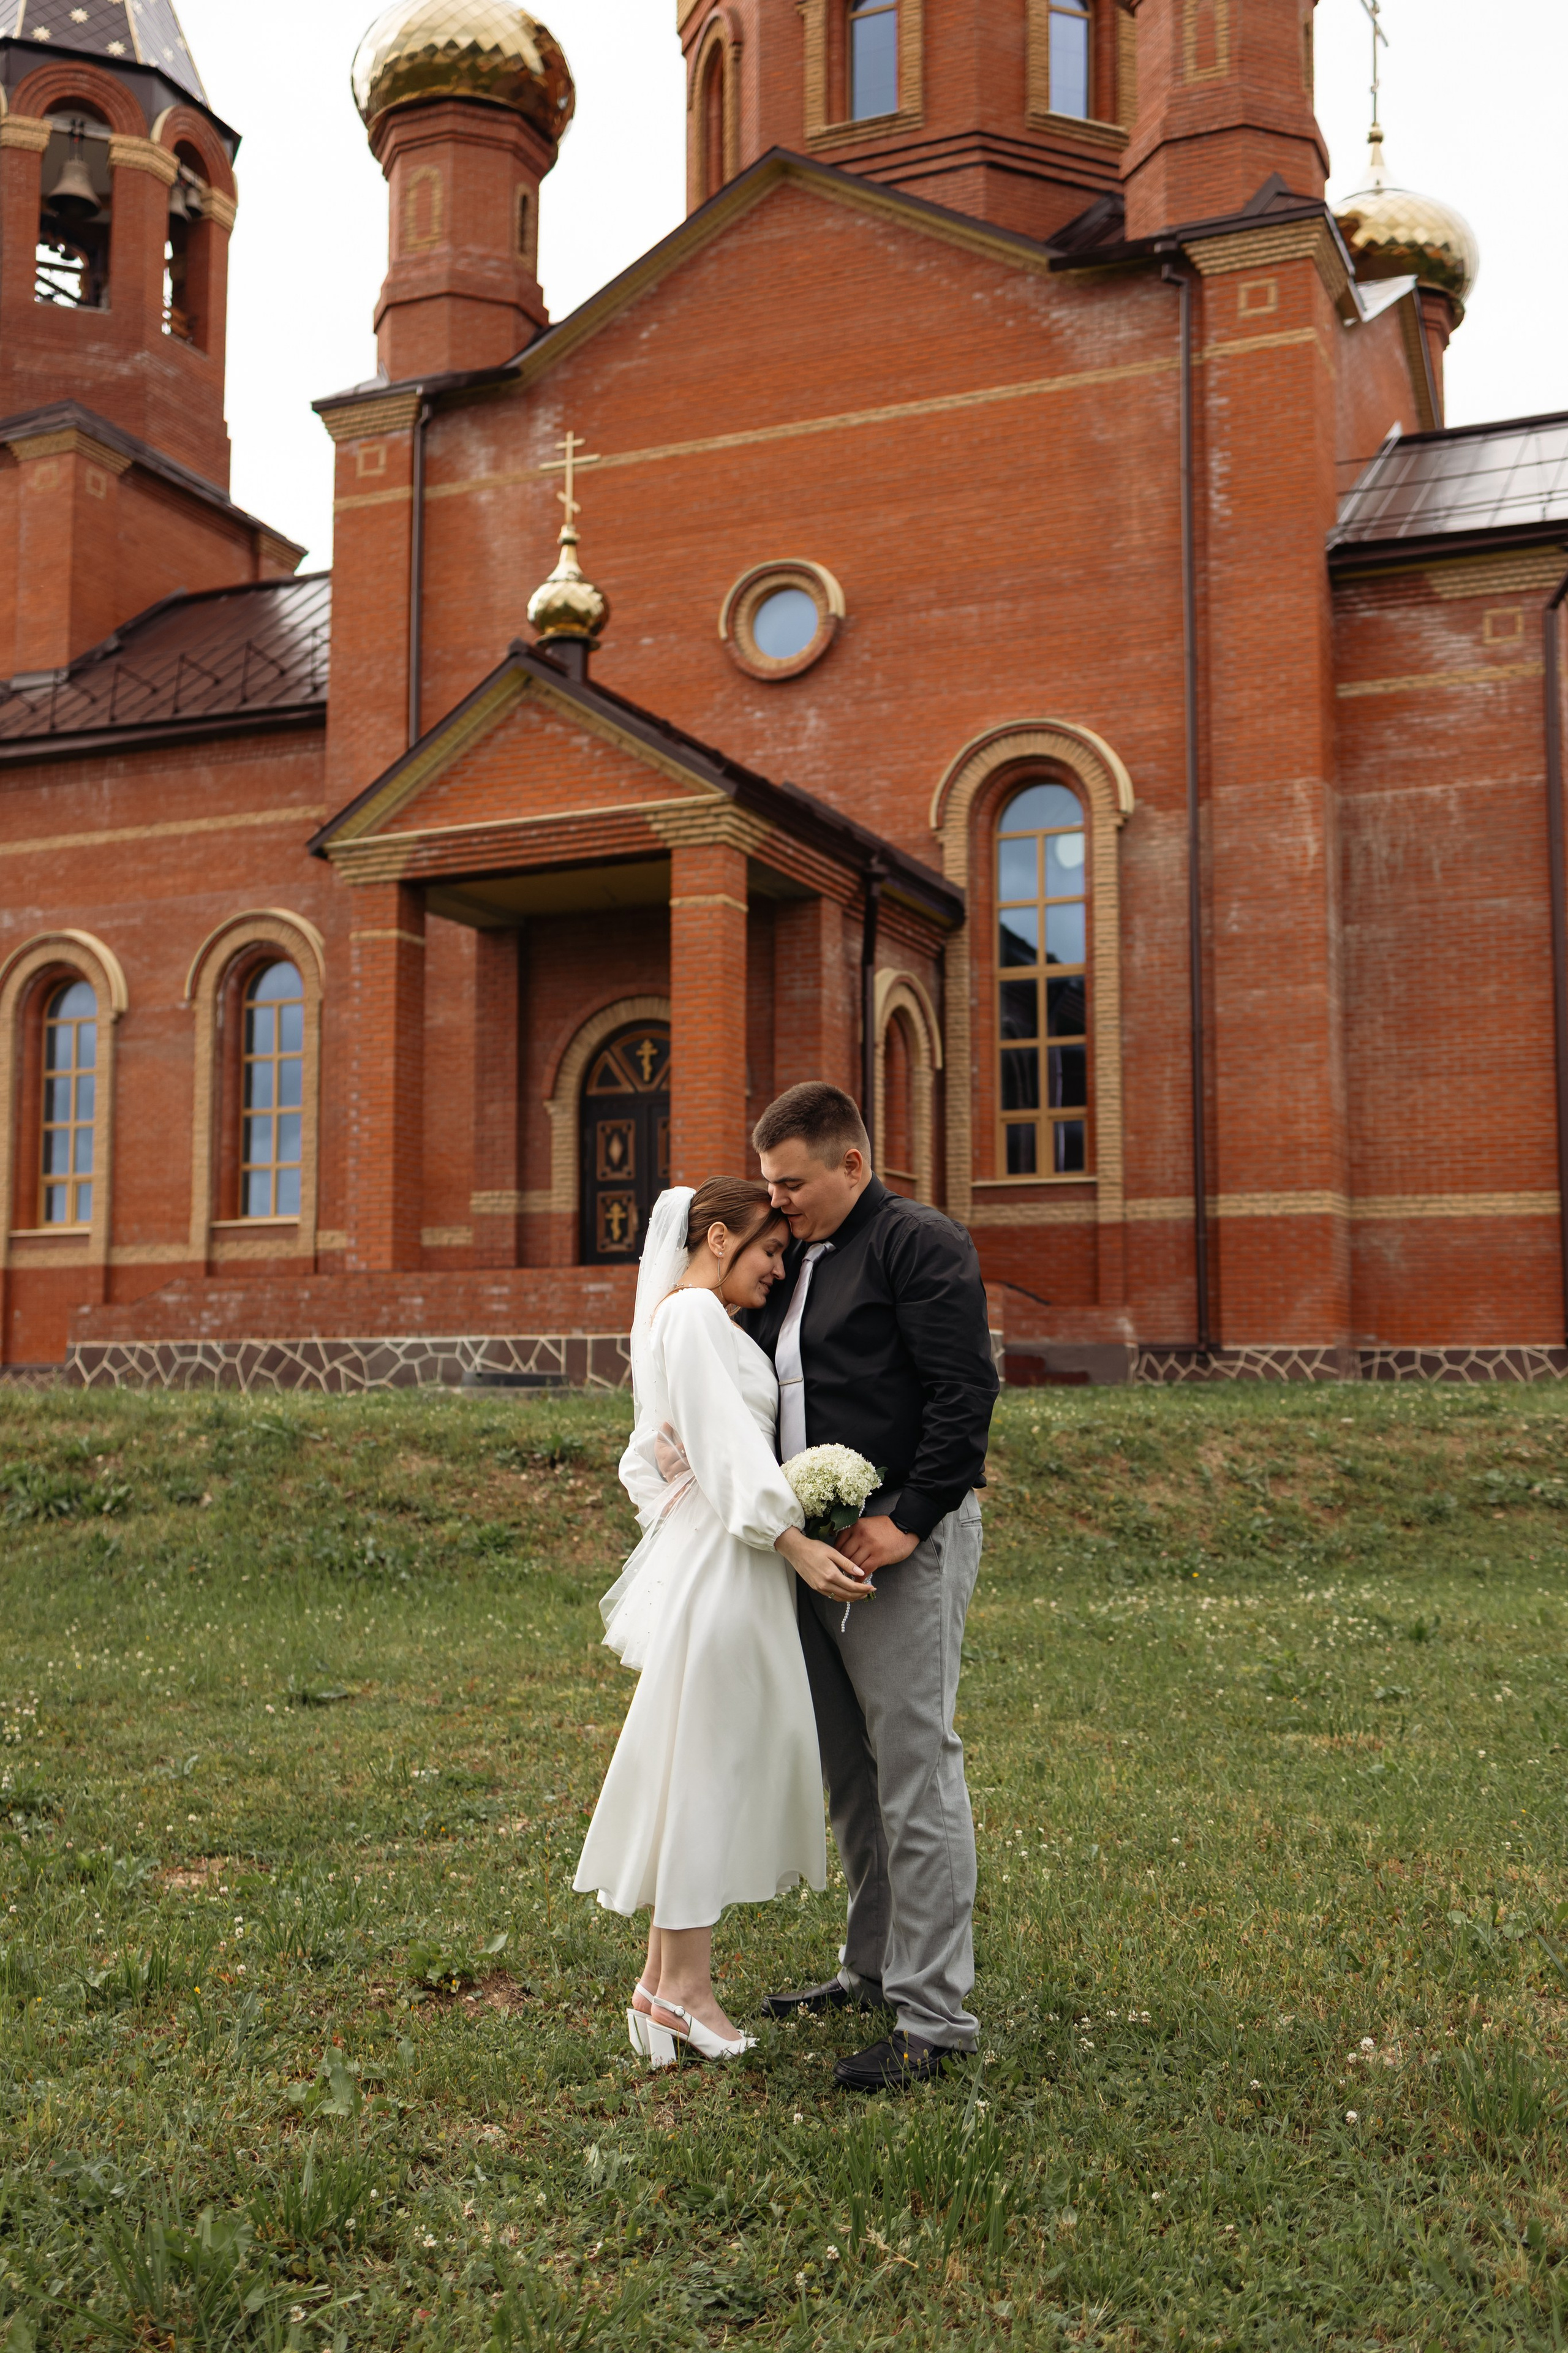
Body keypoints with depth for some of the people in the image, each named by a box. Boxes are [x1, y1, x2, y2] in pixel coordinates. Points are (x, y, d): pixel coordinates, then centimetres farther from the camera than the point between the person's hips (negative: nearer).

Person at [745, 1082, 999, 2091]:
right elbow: (767, 1391, 24)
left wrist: (909, 1520, -19)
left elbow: (966, 1391, -16)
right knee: (848, 1769, 15)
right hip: (820, 1545, 9)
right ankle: (873, 1969, 28)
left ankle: (934, 2016, 0)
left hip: (907, 1543, -9)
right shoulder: (792, 1261, 17)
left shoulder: (921, 1244, -9)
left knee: (915, 1766, -6)